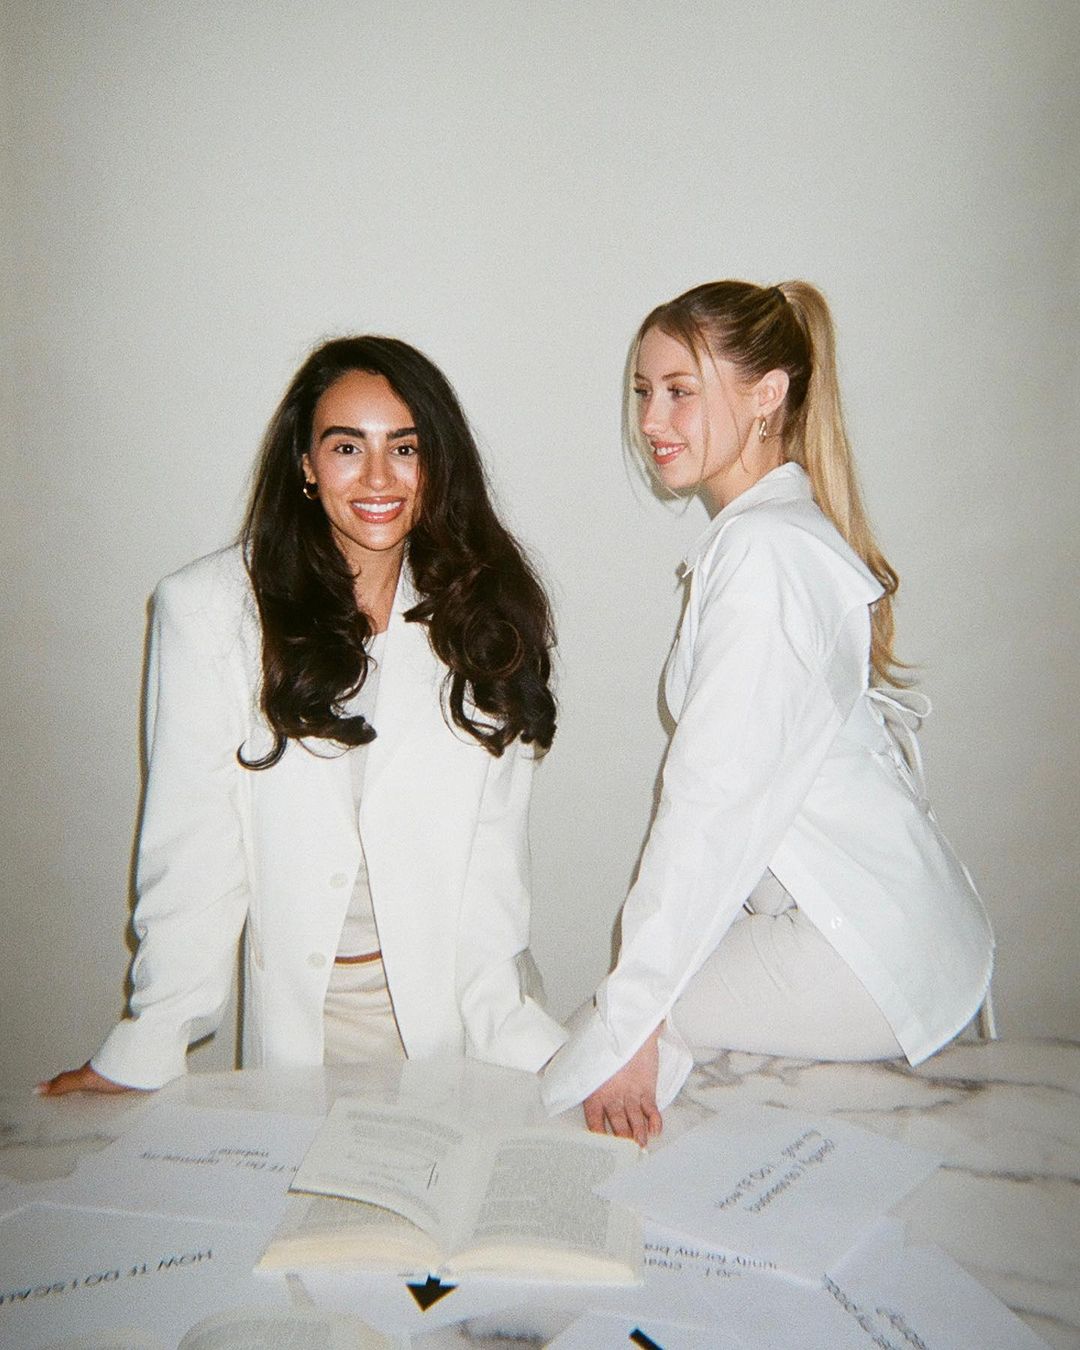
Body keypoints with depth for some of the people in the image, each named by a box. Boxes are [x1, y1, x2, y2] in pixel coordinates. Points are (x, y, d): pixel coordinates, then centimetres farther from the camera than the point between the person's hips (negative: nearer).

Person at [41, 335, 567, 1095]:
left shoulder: (487, 610, -1)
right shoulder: (211, 607, -10)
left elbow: (492, 841, -5)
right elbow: (192, 842, -8)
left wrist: (517, 1030, -12)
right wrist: (148, 1047, -9)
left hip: (462, 999, 2)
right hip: (303, 1008, -1)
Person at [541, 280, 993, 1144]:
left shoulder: (762, 549, -19)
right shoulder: (794, 530, 11)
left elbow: (713, 802, -22)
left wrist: (630, 1017, -15)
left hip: (865, 952, -9)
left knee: (595, 1041, -6)